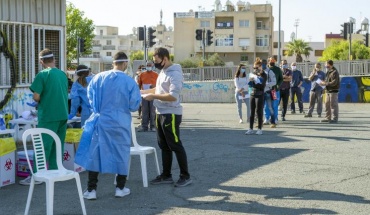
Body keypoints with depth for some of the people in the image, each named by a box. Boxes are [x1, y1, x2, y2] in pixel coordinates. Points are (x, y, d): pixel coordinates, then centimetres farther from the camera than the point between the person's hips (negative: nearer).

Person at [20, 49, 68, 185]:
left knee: (42, 146, -3)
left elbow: (36, 97, -13)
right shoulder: (63, 74, 8)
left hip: (48, 116, -6)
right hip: (63, 115, 6)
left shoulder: (42, 75, -10)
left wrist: (41, 101, 7)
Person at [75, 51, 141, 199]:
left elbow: (90, 97, 4)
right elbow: (134, 105, -6)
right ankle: (120, 188, 21)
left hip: (100, 121, 1)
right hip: (120, 124, -1)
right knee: (121, 153, 14)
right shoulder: (130, 82, -11)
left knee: (94, 154, 8)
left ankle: (91, 189, 9)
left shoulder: (98, 78, -6)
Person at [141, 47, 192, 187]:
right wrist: (143, 91, 13)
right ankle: (166, 175, 23)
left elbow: (173, 96, -27)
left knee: (175, 146, -3)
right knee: (164, 146, 14)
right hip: (161, 114, 10)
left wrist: (153, 96, -23)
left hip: (171, 115, -10)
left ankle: (185, 176, 7)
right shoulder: (163, 72, 12)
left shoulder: (175, 74, -18)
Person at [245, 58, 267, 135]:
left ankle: (260, 129, 6)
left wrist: (255, 81, -20)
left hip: (259, 95, -5)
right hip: (252, 94, 5)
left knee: (259, 112, -1)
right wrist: (251, 81, -8)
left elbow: (262, 86, -15)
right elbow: (251, 84, 12)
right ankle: (250, 129, 10)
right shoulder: (253, 74, 8)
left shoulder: (264, 75, -7)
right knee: (252, 112, 6)